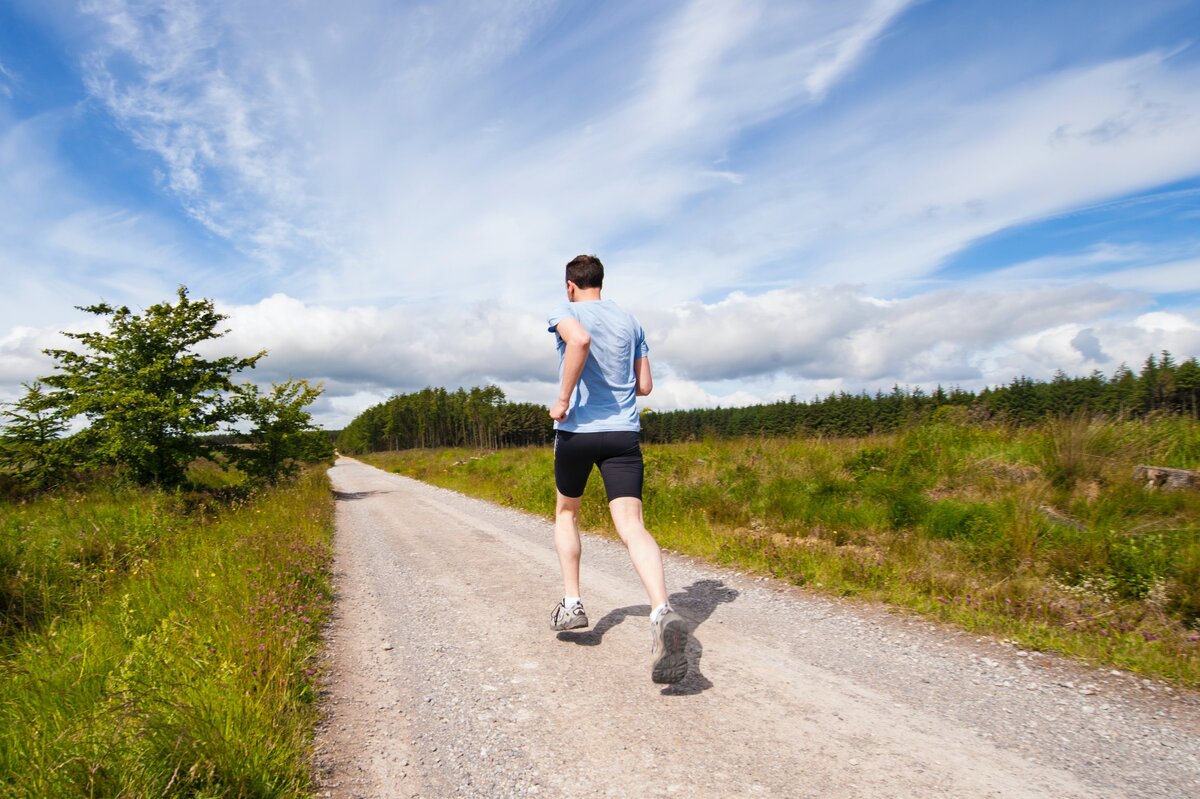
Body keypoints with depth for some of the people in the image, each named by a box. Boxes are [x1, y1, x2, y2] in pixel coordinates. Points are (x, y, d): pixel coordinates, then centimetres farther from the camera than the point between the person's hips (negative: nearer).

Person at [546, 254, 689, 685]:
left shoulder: (566, 312, 1)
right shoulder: (630, 321, 15)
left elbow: (579, 340, -25)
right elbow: (645, 386, 15)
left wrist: (563, 399, -17)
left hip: (577, 430, -2)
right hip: (624, 432, 3)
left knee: (566, 512, 22)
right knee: (631, 525, -9)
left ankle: (571, 602, 21)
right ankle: (662, 612, -31)